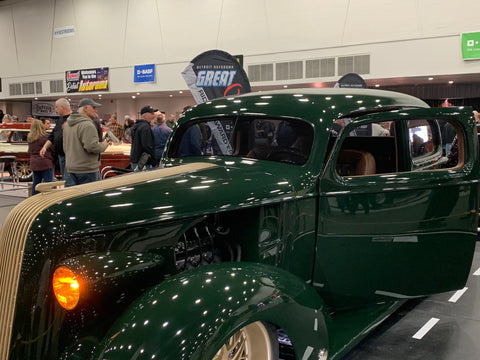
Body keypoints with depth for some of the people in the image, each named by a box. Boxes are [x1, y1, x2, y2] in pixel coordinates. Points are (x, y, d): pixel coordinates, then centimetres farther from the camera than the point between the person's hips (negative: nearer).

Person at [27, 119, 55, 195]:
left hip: (34, 163, 7)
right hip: (46, 163, -7)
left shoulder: (29, 138, 7)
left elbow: (30, 151, 13)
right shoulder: (45, 137, -13)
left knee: (36, 182, 15)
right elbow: (52, 149, -9)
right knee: (48, 183, -4)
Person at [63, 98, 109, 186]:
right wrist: (103, 145, -8)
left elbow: (65, 147, 20)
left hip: (71, 168, 9)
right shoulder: (87, 125, -17)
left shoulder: (67, 124, 14)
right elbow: (92, 146, -25)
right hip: (87, 169, -9)